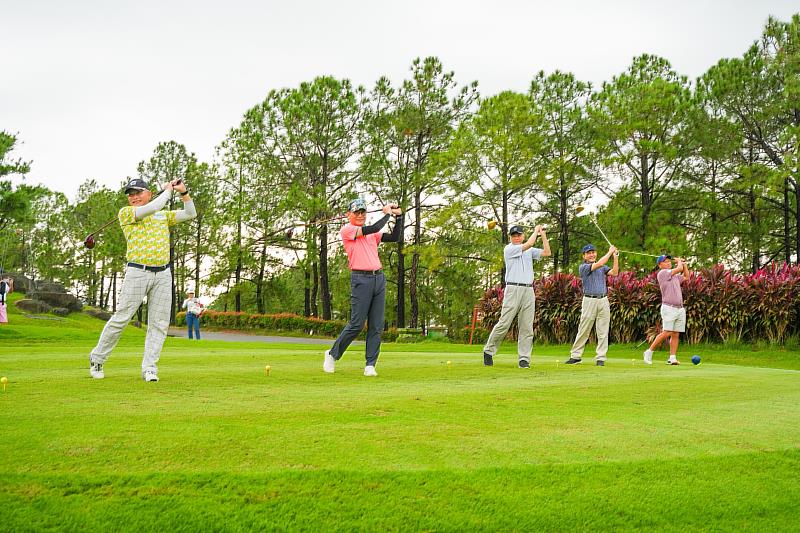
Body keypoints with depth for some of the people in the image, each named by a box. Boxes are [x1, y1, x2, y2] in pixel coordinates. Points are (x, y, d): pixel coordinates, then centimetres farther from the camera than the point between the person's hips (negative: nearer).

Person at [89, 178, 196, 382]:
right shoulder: (125, 213, 3)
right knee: (121, 318, -3)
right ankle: (97, 359, 14)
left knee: (159, 323, 0)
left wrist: (183, 192, 5)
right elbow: (151, 209, -13)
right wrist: (167, 190, 0)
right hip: (138, 272, -4)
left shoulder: (164, 215, 19)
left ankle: (149, 368, 5)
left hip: (163, 274, 4)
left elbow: (190, 214, 18)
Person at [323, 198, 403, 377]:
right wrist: (387, 214, -2)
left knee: (376, 326, 1)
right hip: (361, 279, -6)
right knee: (356, 324, -5)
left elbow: (395, 237, 15)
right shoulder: (346, 230, -2)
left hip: (379, 278, 6)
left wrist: (398, 216, 7)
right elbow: (372, 230, -14)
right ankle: (332, 354, 14)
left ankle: (370, 365, 4)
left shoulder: (372, 233, 18)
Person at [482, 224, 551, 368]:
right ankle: (488, 351, 7)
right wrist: (536, 230, 5)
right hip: (513, 289, -5)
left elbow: (547, 253, 11)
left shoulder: (530, 251, 18)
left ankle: (524, 359, 3)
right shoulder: (508, 249, -1)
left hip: (528, 291, 5)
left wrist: (543, 235, 7)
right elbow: (529, 244, -11)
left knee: (527, 327, 1)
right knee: (504, 323, -7)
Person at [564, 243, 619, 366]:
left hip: (603, 301, 4)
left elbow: (614, 272, -1)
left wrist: (616, 257, -7)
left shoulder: (603, 268, 16)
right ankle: (576, 356, 8)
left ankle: (600, 358, 6)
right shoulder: (583, 267, 0)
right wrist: (610, 252, -6)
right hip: (589, 300, -4)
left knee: (603, 332, 2)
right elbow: (598, 264, -14)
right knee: (583, 330, -1)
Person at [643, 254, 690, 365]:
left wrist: (684, 263, 25)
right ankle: (649, 352, -3)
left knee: (676, 334, 2)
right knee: (666, 333, -13)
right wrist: (679, 261, 10)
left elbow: (686, 276, 33)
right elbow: (679, 269, -10)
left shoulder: (675, 276, 20)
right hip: (669, 308, -8)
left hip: (680, 309, 8)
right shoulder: (662, 273, -5)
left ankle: (672, 358, 3)